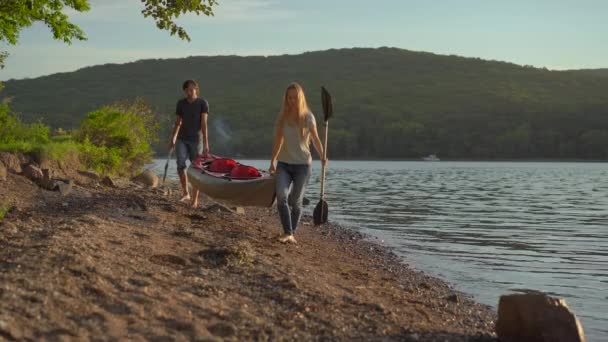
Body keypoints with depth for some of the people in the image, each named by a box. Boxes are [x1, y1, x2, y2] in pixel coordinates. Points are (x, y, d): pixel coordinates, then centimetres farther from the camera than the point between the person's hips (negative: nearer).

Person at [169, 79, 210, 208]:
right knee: (180, 164, -16)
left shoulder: (203, 103, -6)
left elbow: (204, 123, -13)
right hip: (181, 139, 3)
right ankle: (185, 193, -2)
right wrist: (172, 139, 12)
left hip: (195, 140, -3)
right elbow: (177, 123, 14)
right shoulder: (181, 103, 5)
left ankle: (195, 200, 7)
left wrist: (205, 143, -19)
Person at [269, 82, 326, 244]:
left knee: (295, 201, 2)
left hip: (302, 164, -2)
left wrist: (322, 155, -19)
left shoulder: (307, 117, -3)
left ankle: (292, 233, 18)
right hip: (283, 164, 2)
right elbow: (278, 140, 12)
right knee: (281, 196, -18)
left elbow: (315, 139, -3)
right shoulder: (282, 117, 5)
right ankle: (288, 233, -17)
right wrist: (272, 162, 11)